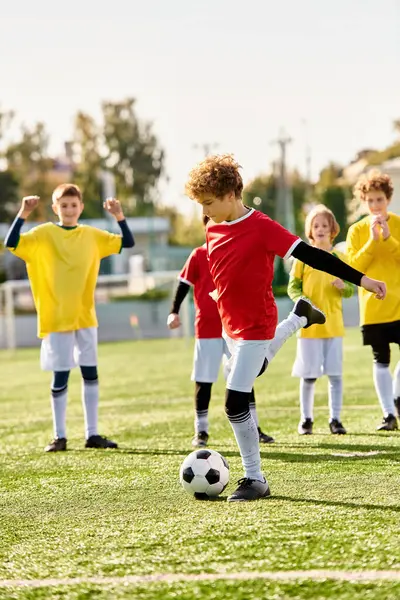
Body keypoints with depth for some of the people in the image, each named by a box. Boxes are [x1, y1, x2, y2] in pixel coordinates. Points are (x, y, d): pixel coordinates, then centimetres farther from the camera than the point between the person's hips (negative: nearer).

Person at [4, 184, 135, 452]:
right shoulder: (44, 234, -5)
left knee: (91, 373, 5)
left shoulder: (92, 235, 6)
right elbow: (12, 244, -17)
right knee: (60, 377, 0)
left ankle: (92, 434, 12)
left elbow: (128, 243, 6)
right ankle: (60, 437, 8)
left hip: (85, 316, 3)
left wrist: (119, 216, -7)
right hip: (56, 317, -3)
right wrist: (23, 215, -28)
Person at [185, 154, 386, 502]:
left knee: (235, 403, -16)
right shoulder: (213, 232, 3)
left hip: (256, 326, -8)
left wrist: (361, 279, -22)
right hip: (231, 326, 8)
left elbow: (311, 255, -20)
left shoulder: (261, 227, -18)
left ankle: (255, 480, -3)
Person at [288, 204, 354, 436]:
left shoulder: (340, 257, 6)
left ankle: (335, 419, 7)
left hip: (334, 325, 1)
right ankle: (306, 419, 12)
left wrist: (343, 287, -14)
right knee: (309, 375, 1)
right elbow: (293, 286, 2)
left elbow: (351, 290, 9)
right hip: (309, 326, -1)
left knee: (335, 373, 0)